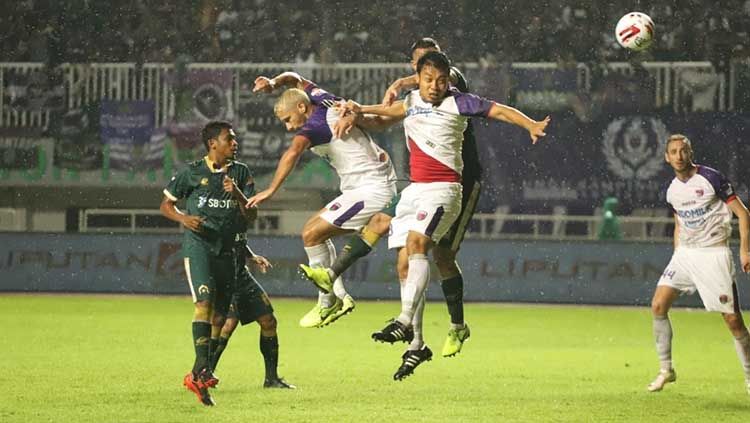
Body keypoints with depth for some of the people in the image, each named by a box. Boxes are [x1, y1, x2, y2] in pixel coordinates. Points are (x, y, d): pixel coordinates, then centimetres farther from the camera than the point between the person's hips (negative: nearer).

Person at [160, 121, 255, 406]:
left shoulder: (240, 172, 11)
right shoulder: (192, 173, 2)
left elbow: (251, 216, 8)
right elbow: (166, 204, 11)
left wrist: (237, 193, -11)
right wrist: (183, 218, -9)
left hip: (226, 249, 5)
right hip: (198, 245, -5)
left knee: (220, 314, 5)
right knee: (205, 300, -25)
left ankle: (196, 376, 15)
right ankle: (202, 366, -32)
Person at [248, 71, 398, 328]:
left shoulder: (316, 125, -19)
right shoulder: (325, 101, 8)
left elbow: (294, 151, -38)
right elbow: (295, 79, 24)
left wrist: (271, 190, -40)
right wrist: (274, 83, 4)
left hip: (370, 190, -10)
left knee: (312, 234, -11)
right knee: (316, 229, 14)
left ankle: (328, 303, -3)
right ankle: (339, 296, 8)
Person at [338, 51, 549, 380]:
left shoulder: (457, 102, -3)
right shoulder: (412, 100, 15)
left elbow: (499, 111, -10)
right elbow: (396, 109, 39)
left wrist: (531, 125, -25)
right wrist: (359, 110, 41)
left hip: (443, 189, -7)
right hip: (414, 189, 7)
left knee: (417, 243, -28)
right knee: (405, 263, 2)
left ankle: (405, 321, -36)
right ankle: (416, 344, 8)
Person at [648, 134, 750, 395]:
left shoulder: (711, 178, -10)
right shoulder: (672, 190, 8)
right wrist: (677, 257, 16)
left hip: (714, 253, -6)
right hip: (684, 253, 6)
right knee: (658, 305, -9)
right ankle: (666, 370, 4)